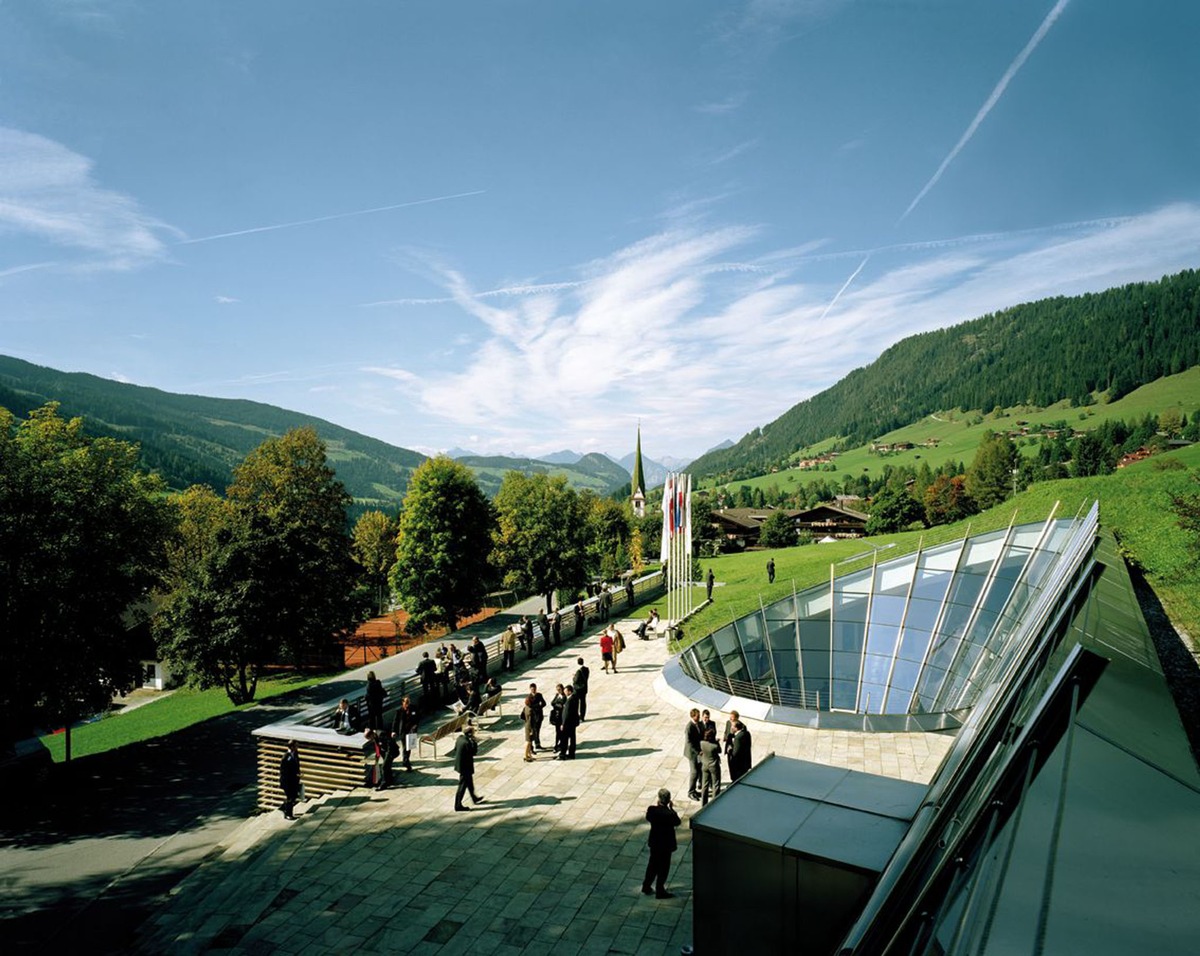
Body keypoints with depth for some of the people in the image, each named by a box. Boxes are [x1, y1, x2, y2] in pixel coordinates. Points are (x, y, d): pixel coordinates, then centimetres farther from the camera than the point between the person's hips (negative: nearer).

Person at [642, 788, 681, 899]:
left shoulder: (651, 808, -16)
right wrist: (672, 808, -9)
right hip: (665, 844, -5)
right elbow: (677, 822, -10)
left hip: (654, 842, 5)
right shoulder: (669, 813, -29)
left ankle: (646, 887, 35)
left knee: (653, 864, 23)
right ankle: (660, 891, 25)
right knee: (663, 867, 13)